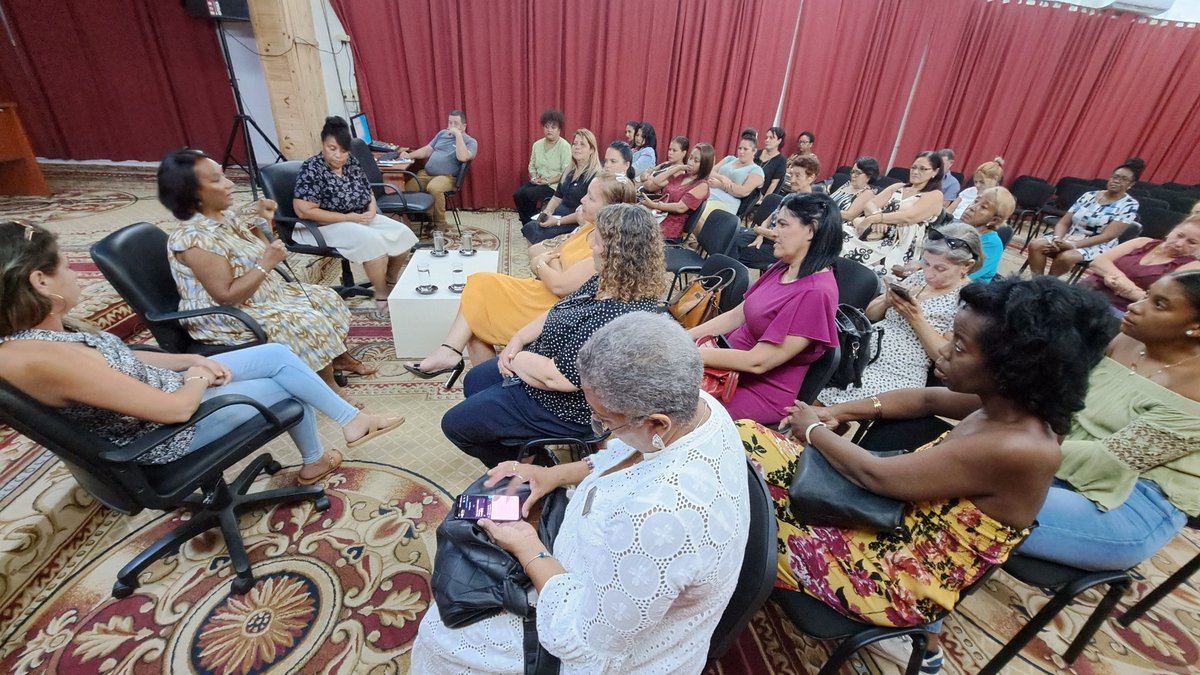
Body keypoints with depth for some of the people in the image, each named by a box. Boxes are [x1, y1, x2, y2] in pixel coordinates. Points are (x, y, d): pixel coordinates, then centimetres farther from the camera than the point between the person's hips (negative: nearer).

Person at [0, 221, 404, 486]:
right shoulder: (41, 358, -35)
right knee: (291, 388, 6)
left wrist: (192, 360, -1)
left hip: (165, 385, 9)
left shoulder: (33, 336, -6)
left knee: (279, 355, 1)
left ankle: (352, 420, 14)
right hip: (167, 432, -8)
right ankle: (313, 463, 35)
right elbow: (176, 408, -32)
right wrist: (197, 378, -12)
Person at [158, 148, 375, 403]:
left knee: (326, 298, 9)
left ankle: (339, 358, 23)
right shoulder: (195, 239, -25)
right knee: (309, 323, -24)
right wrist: (266, 264, -26)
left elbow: (256, 256, 15)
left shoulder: (226, 217, 2)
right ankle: (331, 390, -9)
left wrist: (265, 222, 0)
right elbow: (227, 296, -27)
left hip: (265, 295, 10)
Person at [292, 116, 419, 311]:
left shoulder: (352, 163, 3)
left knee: (403, 233, -9)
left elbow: (369, 194, 13)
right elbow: (304, 211, -22)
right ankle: (381, 297, -19)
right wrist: (348, 217, -22)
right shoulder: (311, 169, -16)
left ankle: (391, 281, 10)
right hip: (327, 226, -7)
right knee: (373, 240, -32)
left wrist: (372, 211, -10)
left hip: (361, 219, 7)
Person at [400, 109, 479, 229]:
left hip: (446, 177, -6)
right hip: (426, 173, 6)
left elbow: (462, 157, -20)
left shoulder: (470, 142, 0)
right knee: (408, 188, -19)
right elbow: (427, 150, 20)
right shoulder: (442, 133, 18)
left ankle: (440, 223, -18)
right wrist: (409, 155, 6)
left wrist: (458, 135, -16)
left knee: (433, 188, -38)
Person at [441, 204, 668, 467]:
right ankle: (525, 455, 37)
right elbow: (559, 311, 7)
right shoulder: (609, 282, -6)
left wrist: (515, 359, -15)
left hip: (564, 407, -10)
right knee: (475, 381, 27)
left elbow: (558, 378, -33)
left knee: (454, 424, 5)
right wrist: (517, 340, -5)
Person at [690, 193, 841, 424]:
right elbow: (736, 315, 6)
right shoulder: (783, 269, 2)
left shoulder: (815, 293, -25)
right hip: (733, 363, 7)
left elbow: (757, 361, -26)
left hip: (761, 391, -7)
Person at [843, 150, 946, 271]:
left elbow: (907, 217, -14)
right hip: (875, 233, 5)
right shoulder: (897, 187, 21)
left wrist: (872, 219, -17)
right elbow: (869, 205, 6)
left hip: (896, 247, -5)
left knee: (850, 252, -32)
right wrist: (877, 218, -16)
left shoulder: (935, 195, 4)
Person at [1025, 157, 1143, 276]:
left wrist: (1073, 245, -24)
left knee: (1065, 257, -37)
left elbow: (1108, 235, -13)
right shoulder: (1088, 196, 9)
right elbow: (1063, 223, 5)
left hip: (1097, 247, -4)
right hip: (1069, 238, 4)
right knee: (1035, 246, -25)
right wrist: (1057, 239, -17)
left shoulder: (1129, 205, -2)